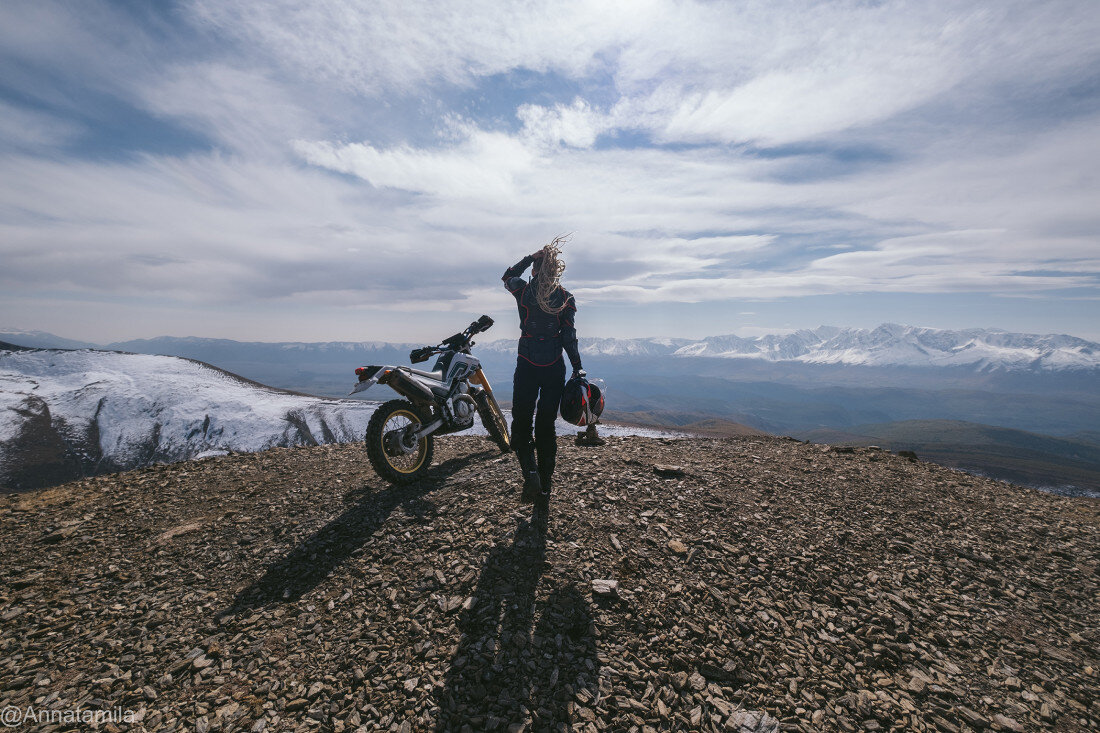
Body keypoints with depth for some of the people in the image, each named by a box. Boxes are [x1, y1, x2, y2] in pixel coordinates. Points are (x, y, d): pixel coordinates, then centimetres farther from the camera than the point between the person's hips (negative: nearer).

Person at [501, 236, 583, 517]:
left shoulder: (523, 291, -2)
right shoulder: (566, 298, -1)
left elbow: (507, 276, 20)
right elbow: (569, 337, -3)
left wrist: (530, 257, 17)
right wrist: (578, 368, 5)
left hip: (526, 367, -2)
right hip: (554, 369, 2)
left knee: (521, 423, 12)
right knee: (546, 426, 11)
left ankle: (530, 472, -12)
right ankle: (544, 493, 17)